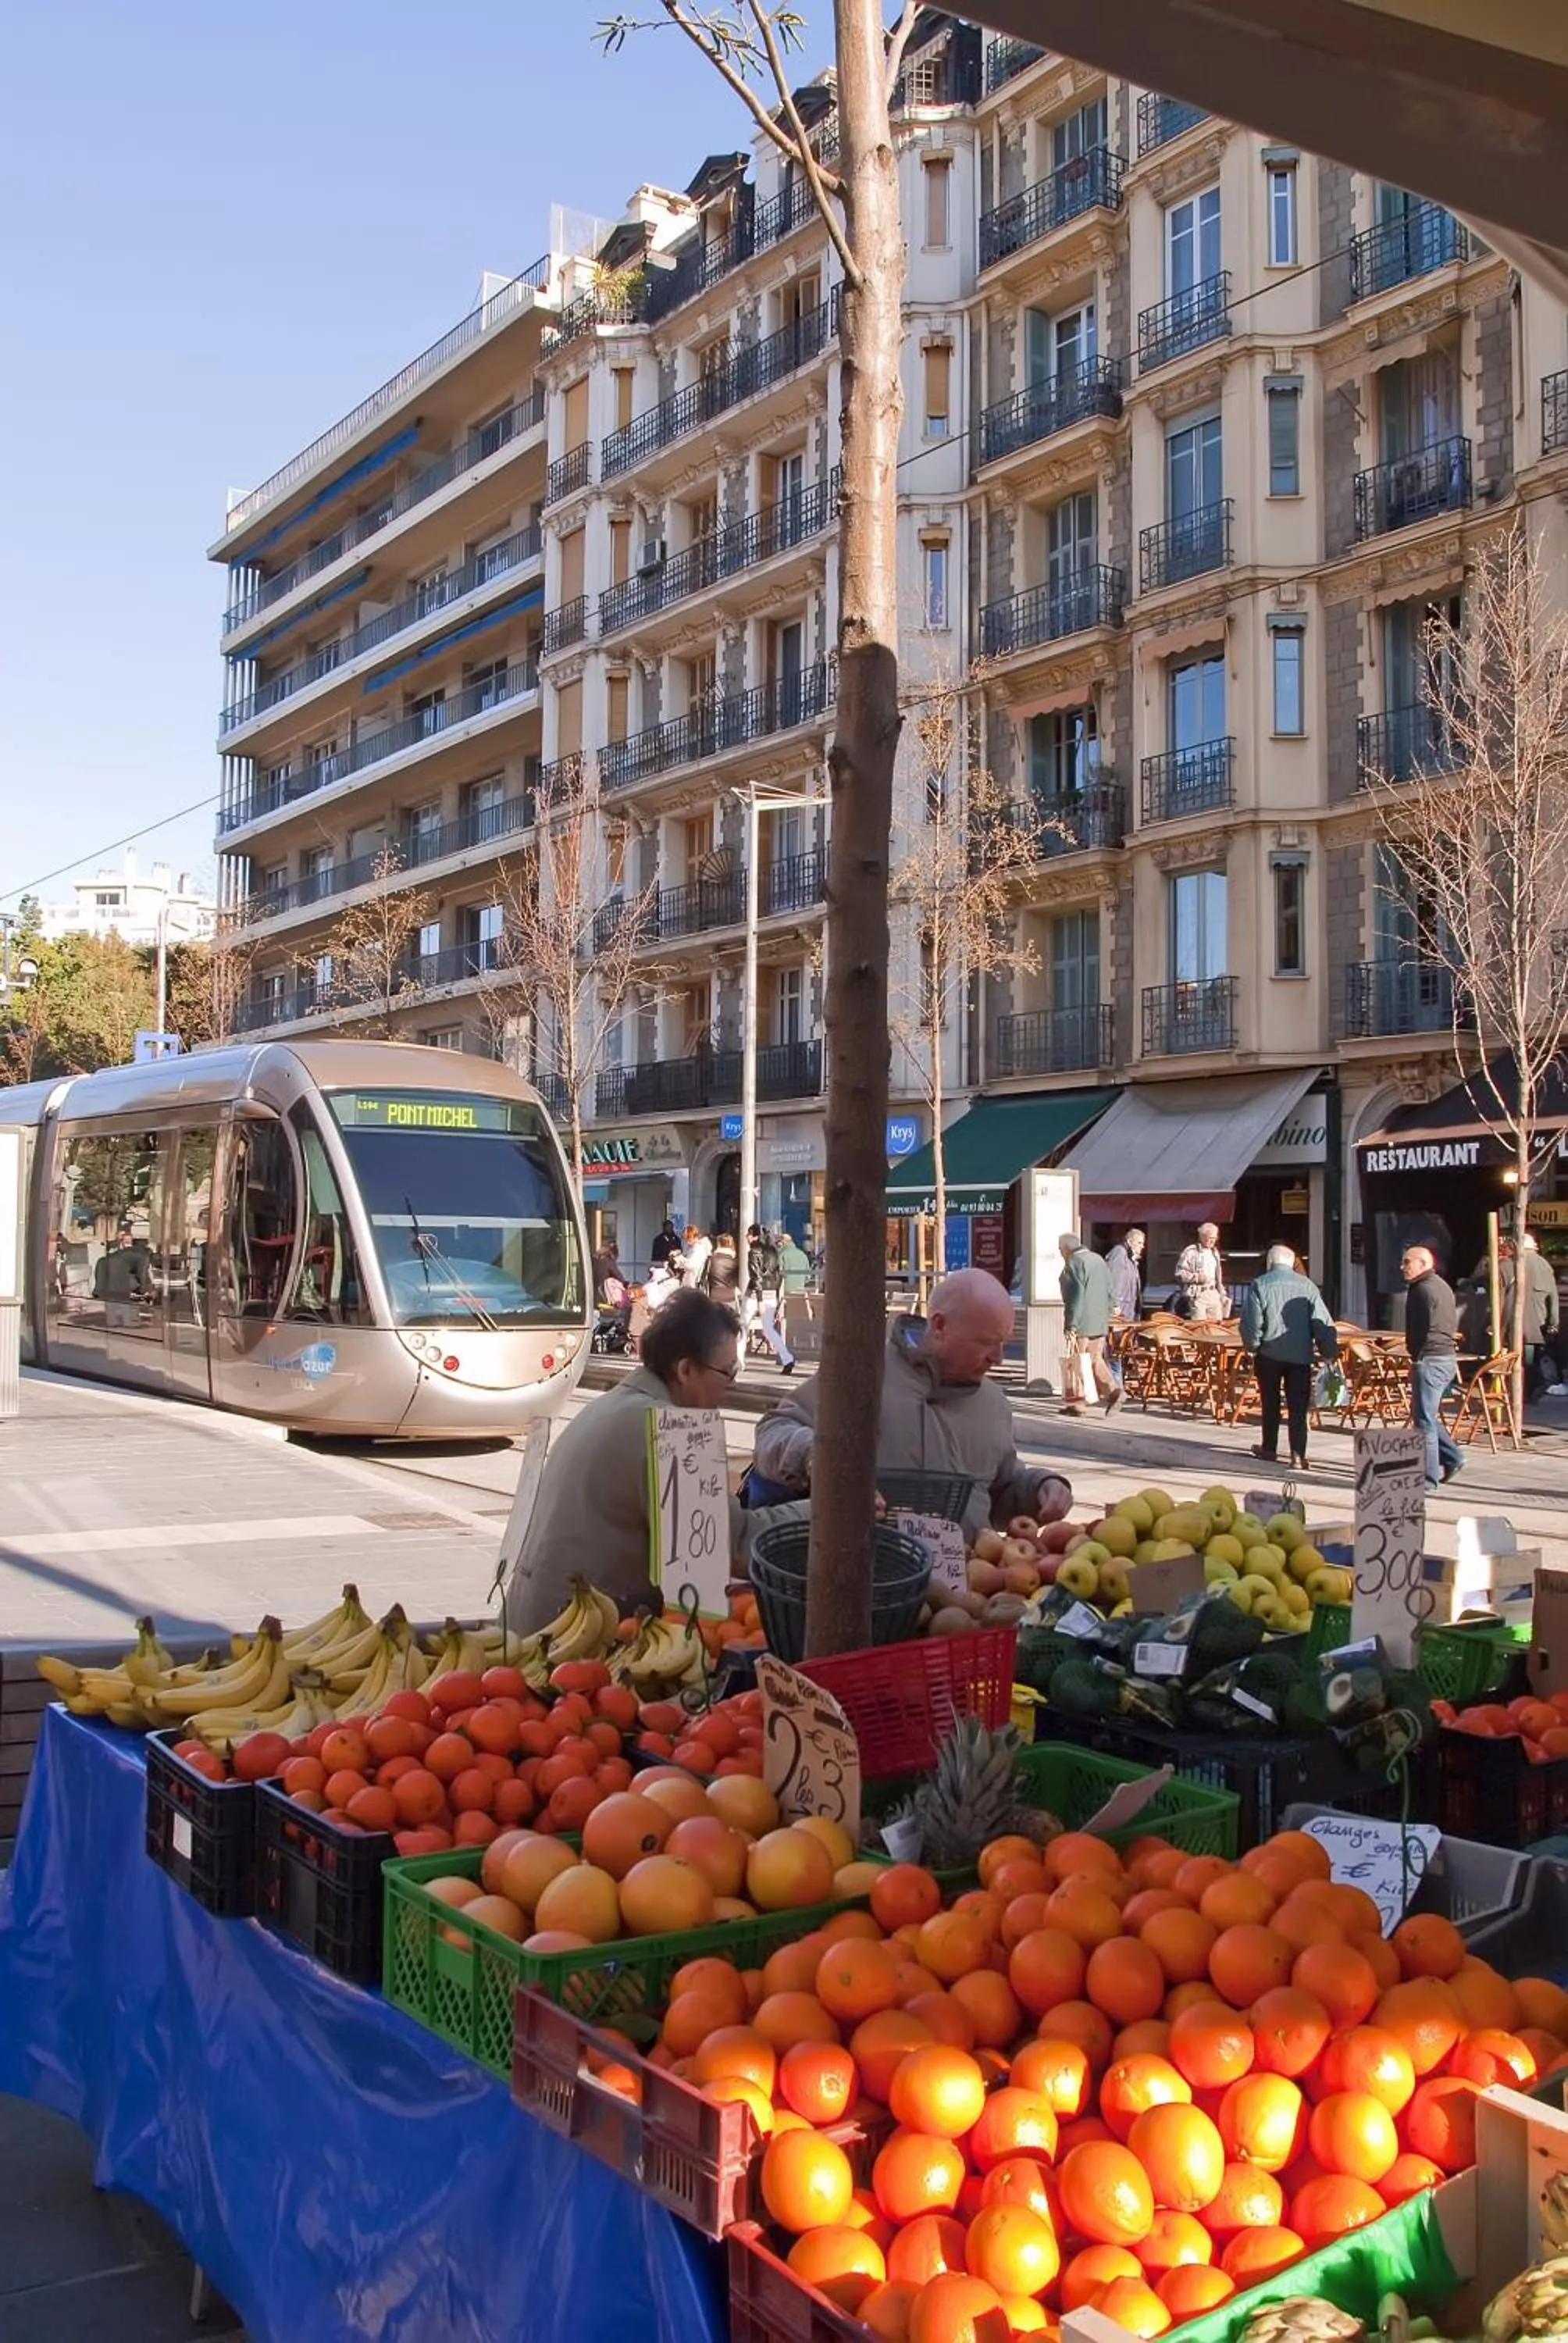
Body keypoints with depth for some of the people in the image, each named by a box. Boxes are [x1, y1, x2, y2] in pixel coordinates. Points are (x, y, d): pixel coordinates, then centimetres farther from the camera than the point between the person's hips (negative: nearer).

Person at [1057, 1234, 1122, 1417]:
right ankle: (1113, 1390, -6)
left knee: (1076, 1363, -1)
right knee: (1096, 1360, 12)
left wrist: (1071, 1325, -18)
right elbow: (1109, 1292, 18)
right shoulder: (1098, 1260, 15)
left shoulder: (1074, 1263, -11)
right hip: (1100, 1323, 8)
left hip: (1082, 1323, -8)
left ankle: (1074, 1404, 2)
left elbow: (1076, 1296, -18)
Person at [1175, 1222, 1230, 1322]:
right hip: (1197, 1295, -7)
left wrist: (1223, 1294, 20)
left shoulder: (1215, 1253, 16)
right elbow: (1179, 1273, -11)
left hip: (1213, 1295, 7)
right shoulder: (1191, 1252, -7)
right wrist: (1197, 1277, -20)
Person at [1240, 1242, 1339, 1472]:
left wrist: (1252, 1346, 6)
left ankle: (1269, 1448, 26)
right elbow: (1322, 1322, -2)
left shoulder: (1259, 1285, -4)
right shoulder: (1307, 1285, 1)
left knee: (1270, 1403, 16)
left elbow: (1251, 1321, -9)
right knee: (1298, 1407, 2)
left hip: (1269, 1354, -1)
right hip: (1300, 1355, 1)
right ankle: (1298, 1455, -6)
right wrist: (1329, 1352, 3)